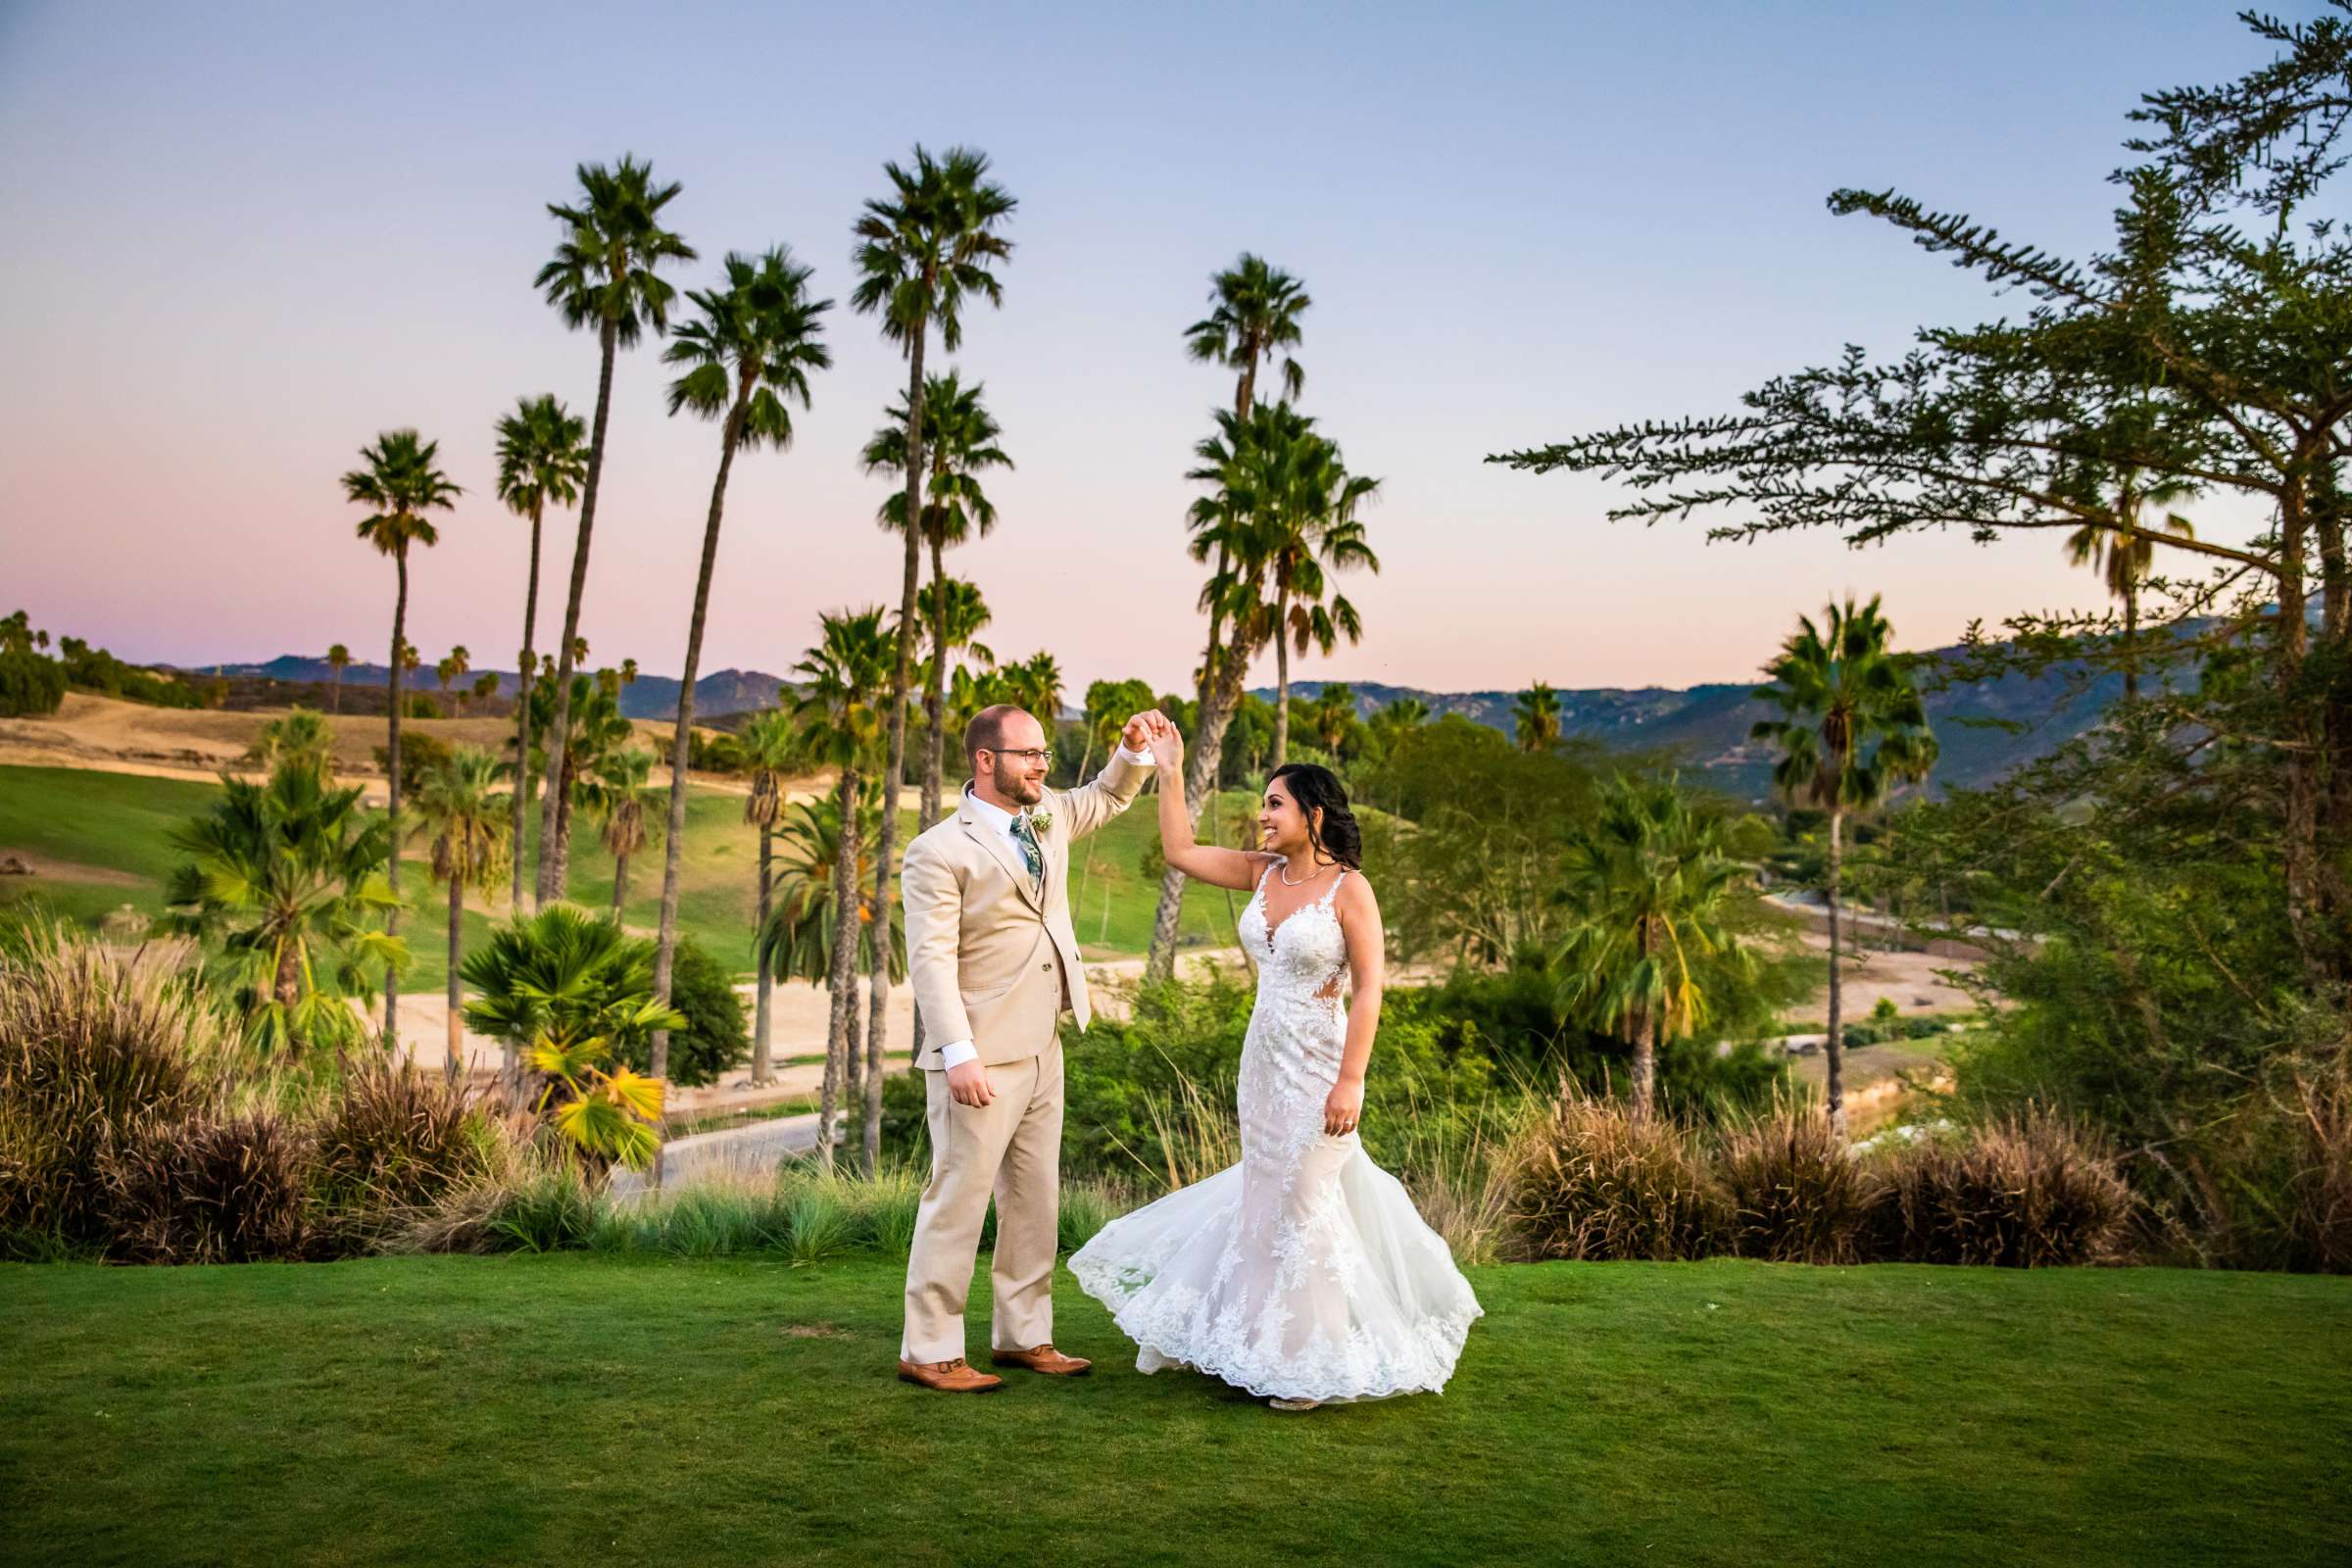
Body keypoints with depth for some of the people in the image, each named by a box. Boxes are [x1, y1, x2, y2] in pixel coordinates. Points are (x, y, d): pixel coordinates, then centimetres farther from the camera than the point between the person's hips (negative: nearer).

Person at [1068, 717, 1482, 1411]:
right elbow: (1181, 851, 10)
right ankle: (1269, 1344, 33)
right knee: (1267, 1193, 16)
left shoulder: (1348, 888, -14)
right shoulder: (1264, 872, 4)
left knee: (1303, 1205, 1)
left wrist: (1350, 1082, -20)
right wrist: (1170, 773, 4)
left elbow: (1368, 989, -16)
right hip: (1264, 1058, 7)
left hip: (1319, 1062, -7)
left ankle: (1318, 1363, 18)